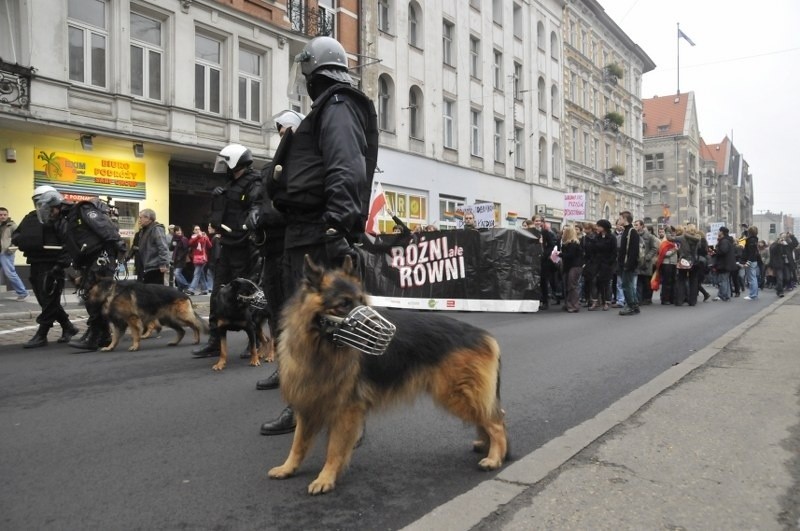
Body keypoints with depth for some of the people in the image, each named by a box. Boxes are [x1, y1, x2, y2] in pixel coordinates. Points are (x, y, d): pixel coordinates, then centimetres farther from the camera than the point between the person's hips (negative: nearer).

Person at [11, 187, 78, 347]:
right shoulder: (31, 217, 14)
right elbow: (17, 235, 22)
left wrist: (62, 263, -21)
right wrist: (17, 238, -3)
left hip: (52, 265, -8)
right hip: (35, 264, 8)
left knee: (49, 301, -2)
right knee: (46, 301, 13)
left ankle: (41, 335, 4)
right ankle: (68, 327, 26)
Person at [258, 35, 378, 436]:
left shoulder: (337, 108, -7)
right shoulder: (326, 111, 24)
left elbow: (346, 173, -23)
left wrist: (336, 224, -33)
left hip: (321, 235, -11)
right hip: (304, 233, 11)